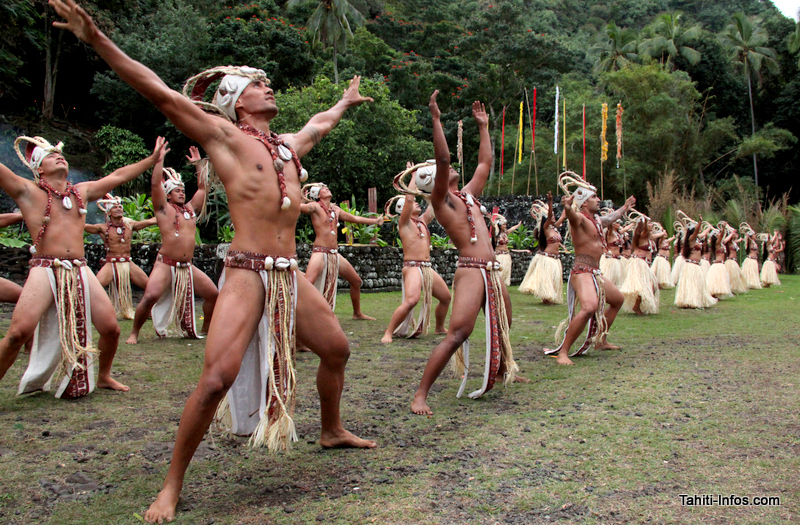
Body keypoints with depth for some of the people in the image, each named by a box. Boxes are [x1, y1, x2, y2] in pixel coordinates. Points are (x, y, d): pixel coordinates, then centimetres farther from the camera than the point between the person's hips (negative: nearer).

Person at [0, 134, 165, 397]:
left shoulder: (82, 191, 18)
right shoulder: (28, 191, 7)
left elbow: (119, 175, 25)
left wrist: (153, 158, 30)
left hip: (81, 271, 4)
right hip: (44, 271, -4)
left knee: (111, 328, -1)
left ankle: (103, 376, 23)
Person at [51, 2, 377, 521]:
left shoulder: (289, 144, 18)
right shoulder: (225, 136, 0)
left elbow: (321, 123, 39)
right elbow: (160, 91, -6)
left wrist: (347, 101, 57)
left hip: (290, 274, 7)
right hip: (246, 274, -7)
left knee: (337, 349, 15)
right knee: (216, 378, -15)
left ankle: (332, 430, 39)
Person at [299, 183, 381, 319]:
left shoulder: (335, 209, 14)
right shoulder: (315, 207, -5)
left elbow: (354, 218, 27)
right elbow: (299, 207, -23)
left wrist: (375, 221, 35)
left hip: (335, 254, 8)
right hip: (320, 252, -7)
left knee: (356, 281, 15)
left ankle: (357, 313, 32)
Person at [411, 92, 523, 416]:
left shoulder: (468, 195, 20)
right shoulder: (440, 198, -2)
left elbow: (485, 162, 29)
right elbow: (442, 159, -17)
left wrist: (483, 126, 32)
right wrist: (436, 119, -19)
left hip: (492, 271, 8)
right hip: (471, 271, -8)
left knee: (503, 328, 22)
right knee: (456, 335, -17)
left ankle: (502, 372, 46)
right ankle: (420, 395, -15)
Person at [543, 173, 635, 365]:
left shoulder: (597, 220, 17)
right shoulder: (580, 218, -12)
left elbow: (611, 217, 41)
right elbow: (572, 216, -38)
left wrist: (625, 207, 56)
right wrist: (568, 208, -61)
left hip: (595, 274, 11)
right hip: (582, 271, -11)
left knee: (618, 300, 27)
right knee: (589, 307, -33)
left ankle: (602, 341, 38)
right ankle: (563, 353, -29)